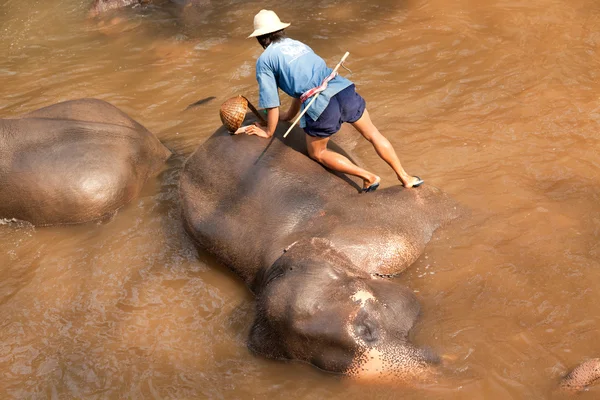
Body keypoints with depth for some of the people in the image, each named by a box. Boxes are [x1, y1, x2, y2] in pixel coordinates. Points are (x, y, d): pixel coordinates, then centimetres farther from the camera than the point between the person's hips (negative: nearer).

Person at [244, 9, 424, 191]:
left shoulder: (264, 61, 7)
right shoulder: (299, 44, 25)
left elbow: (272, 102, 8)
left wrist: (269, 131, 23)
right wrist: (289, 115, 48)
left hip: (320, 106, -6)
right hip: (344, 89, 6)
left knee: (317, 153, 18)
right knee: (373, 134, 24)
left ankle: (368, 177, 6)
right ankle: (404, 177, 25)